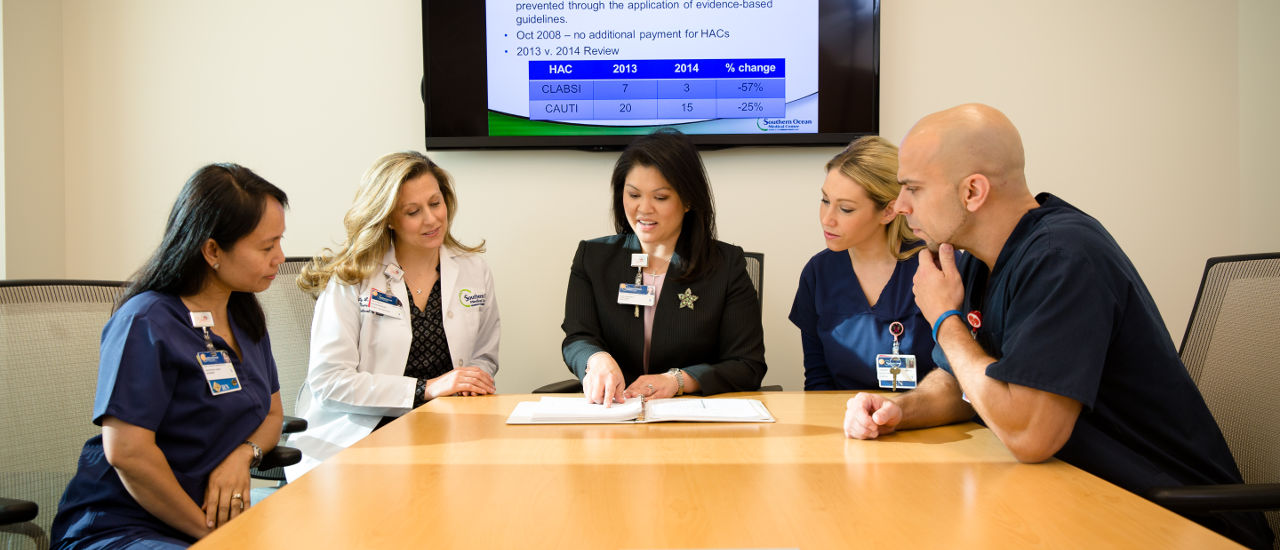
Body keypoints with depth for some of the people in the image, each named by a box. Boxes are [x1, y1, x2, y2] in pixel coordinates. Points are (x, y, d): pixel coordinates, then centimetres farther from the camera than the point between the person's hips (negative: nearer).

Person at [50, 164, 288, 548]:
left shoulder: (244, 314, 10)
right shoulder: (146, 323, -15)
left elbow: (271, 412, 16)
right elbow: (127, 452, -20)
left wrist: (242, 454, -7)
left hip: (217, 516, 8)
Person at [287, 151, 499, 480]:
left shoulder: (473, 270, 10)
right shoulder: (349, 278, -3)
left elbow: (485, 357, 21)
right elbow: (328, 380, -11)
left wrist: (467, 385, -4)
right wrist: (425, 389, -17)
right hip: (357, 436, -4)